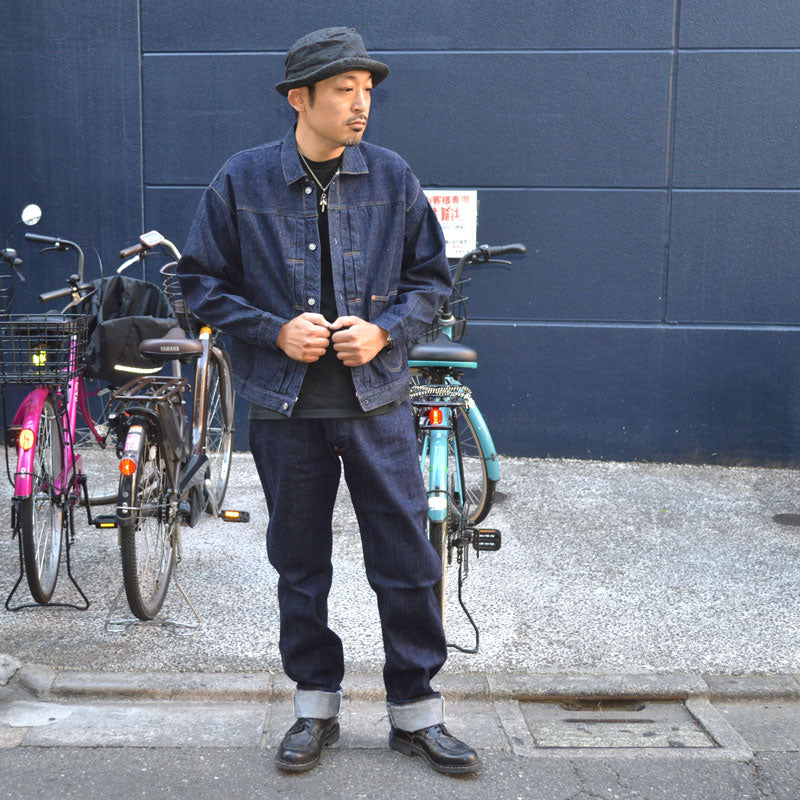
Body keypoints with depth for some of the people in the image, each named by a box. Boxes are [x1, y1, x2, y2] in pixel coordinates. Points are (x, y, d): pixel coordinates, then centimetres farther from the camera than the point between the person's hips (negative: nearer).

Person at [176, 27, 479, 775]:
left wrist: (385, 330, -9)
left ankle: (415, 711, 21)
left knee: (406, 560, 3)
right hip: (284, 405, 0)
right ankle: (316, 706, 30)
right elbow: (202, 281, 3)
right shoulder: (241, 180, -2)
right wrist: (276, 331, -11)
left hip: (377, 401, 1)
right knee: (299, 564, 11)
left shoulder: (392, 177, 2)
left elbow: (431, 276, 9)